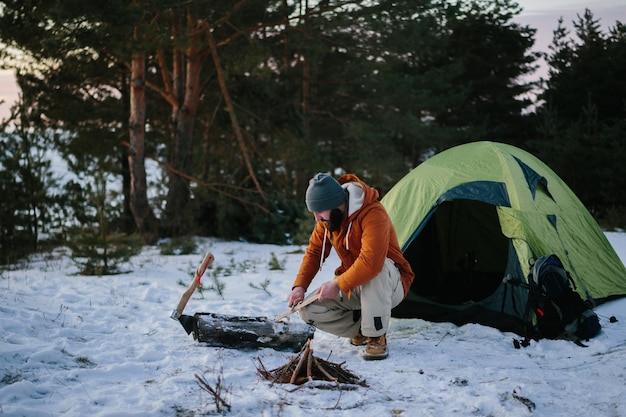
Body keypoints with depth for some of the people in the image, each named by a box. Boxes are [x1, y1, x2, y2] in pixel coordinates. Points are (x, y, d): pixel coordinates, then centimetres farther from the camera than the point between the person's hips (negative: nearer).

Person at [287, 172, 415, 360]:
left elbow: (371, 262, -41)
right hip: (352, 287, 6)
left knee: (375, 270, -41)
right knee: (309, 310, -13)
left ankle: (377, 336, -24)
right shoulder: (328, 218, -6)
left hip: (388, 285, -6)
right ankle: (362, 328, 4)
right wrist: (299, 286, -12)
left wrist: (337, 284, -33)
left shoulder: (373, 214, -30)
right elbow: (314, 251, 2)